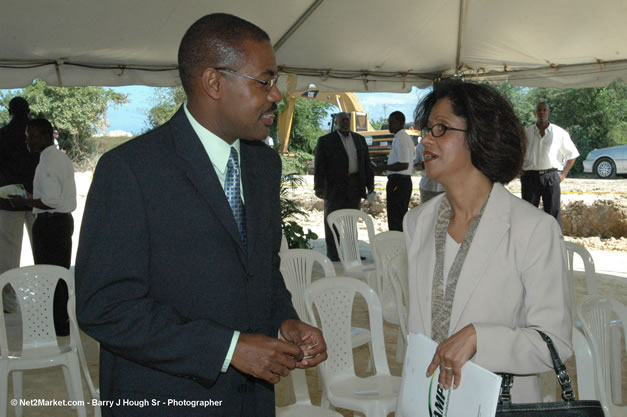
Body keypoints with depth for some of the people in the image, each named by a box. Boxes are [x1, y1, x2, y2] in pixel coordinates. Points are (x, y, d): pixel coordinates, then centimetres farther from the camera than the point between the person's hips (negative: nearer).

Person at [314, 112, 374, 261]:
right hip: (334, 188, -4)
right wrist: (318, 186, -13)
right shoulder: (325, 141, 0)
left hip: (355, 187, 4)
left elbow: (366, 162, 16)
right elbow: (319, 165, -6)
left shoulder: (360, 139, 15)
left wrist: (370, 183, 11)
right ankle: (332, 254, 9)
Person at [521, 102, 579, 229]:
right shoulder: (526, 133, 6)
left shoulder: (559, 133, 4)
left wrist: (564, 174, 5)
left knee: (553, 212, -1)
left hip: (551, 177, -1)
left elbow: (572, 154, 12)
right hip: (530, 176, 1)